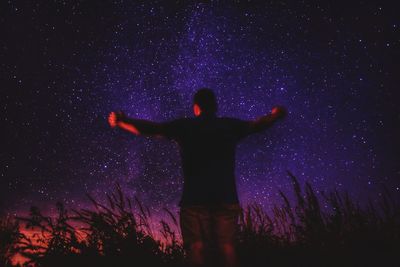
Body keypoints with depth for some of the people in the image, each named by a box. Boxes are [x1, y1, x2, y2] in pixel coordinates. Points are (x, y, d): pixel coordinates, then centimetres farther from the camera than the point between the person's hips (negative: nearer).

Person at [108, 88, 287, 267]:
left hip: (194, 198, -1)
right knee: (227, 247, 2)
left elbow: (148, 128, 9)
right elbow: (258, 124, 24)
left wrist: (120, 122, 23)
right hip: (226, 198, 1)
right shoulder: (230, 126, 8)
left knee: (197, 247, -1)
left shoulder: (184, 126, 3)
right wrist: (275, 115, 45)